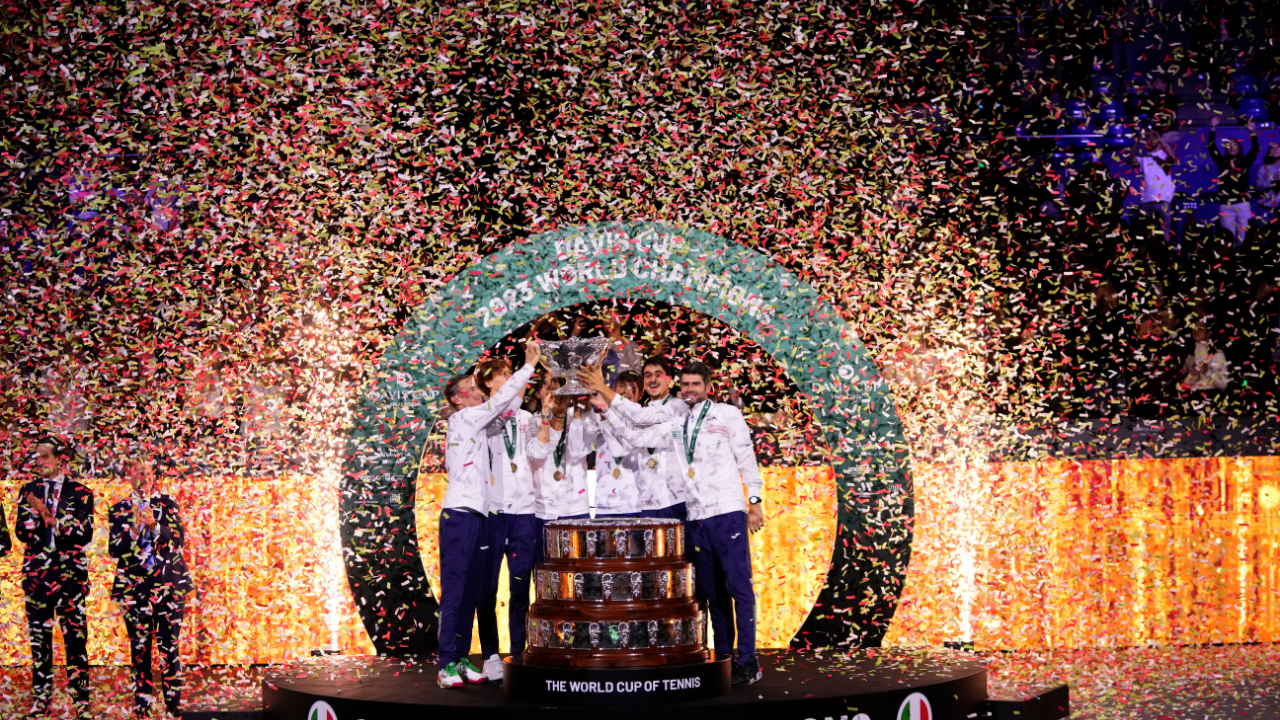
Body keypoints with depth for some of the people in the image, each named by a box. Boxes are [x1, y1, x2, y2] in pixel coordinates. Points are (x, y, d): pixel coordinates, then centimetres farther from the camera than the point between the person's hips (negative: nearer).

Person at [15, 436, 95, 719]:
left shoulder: (79, 493, 2)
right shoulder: (29, 491, 11)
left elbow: (84, 535, -6)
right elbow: (22, 532, 5)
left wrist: (50, 517, -13)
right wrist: (34, 511, -12)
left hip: (70, 571, -3)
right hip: (36, 571, 3)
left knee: (75, 635, -8)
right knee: (39, 636, 2)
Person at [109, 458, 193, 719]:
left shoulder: (167, 503, 9)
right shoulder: (120, 509, 8)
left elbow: (179, 538, -2)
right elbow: (114, 549, 1)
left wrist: (154, 526, -17)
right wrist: (134, 528, -15)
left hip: (168, 583, 0)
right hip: (134, 586, 1)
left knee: (169, 645, -4)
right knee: (139, 647, 0)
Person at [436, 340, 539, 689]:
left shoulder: (477, 425, 20)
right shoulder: (462, 419, -4)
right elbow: (500, 401, -10)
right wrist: (529, 365, -8)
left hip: (479, 517, 9)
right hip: (460, 516, -9)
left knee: (474, 592, 7)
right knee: (456, 591, -8)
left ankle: (461, 659, 10)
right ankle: (447, 664, -8)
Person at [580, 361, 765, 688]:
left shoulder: (727, 415, 3)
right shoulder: (676, 425, 15)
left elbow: (746, 458, 0)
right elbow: (637, 436, 11)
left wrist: (755, 501, -6)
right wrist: (606, 407, 2)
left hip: (727, 514, -5)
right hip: (695, 519, 5)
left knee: (739, 587, -7)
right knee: (712, 593, 8)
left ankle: (748, 661, -7)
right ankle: (723, 656, 14)